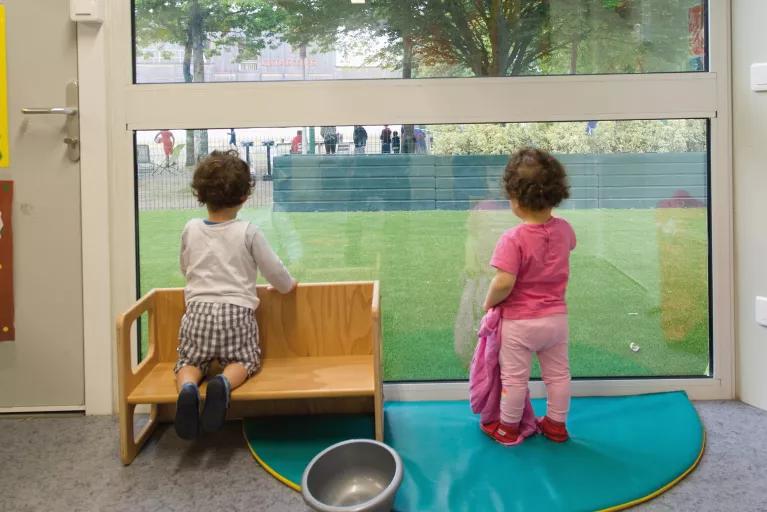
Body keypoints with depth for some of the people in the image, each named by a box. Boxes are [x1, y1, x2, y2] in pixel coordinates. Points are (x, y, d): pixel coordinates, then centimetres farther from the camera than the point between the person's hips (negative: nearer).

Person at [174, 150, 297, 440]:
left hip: (198, 310, 2)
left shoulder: (191, 230, 5)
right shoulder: (249, 233, -4)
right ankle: (224, 383, -22)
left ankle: (188, 387, -20)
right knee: (245, 361, 13)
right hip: (237, 312, -2)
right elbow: (273, 270, 2)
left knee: (189, 361, 15)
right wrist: (288, 286, 24)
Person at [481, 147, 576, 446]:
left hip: (519, 322, -5)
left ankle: (508, 429, 29)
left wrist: (489, 302, -12)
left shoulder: (513, 239, -26)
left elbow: (504, 283, -31)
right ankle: (557, 425, 36)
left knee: (514, 377, 12)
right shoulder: (564, 229, -6)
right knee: (558, 374, 20)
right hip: (556, 317, 6)